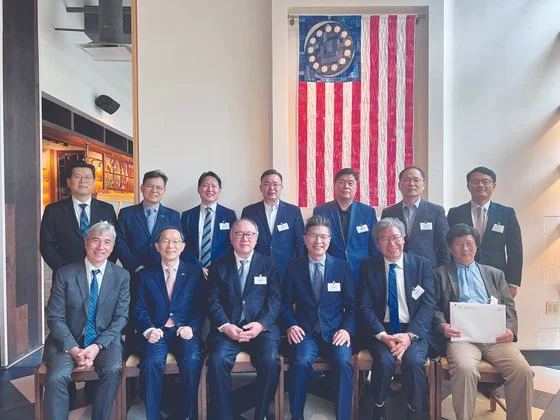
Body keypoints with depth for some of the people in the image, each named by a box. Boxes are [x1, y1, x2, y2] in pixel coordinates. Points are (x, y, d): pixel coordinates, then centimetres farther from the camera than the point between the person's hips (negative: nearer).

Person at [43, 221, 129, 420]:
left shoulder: (121, 276, -1)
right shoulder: (65, 274, -4)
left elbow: (121, 317, -2)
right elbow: (55, 318, -5)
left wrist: (97, 346, -16)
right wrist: (73, 349, -17)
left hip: (105, 340, 0)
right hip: (68, 340, 0)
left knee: (113, 370, -26)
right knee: (56, 377, -26)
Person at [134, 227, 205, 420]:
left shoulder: (195, 272, 11)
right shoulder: (145, 274, 13)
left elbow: (201, 307, 4)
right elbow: (140, 308, 5)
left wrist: (192, 328, -14)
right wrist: (149, 329, -14)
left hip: (185, 331, 0)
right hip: (157, 332, 1)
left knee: (192, 360, -29)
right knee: (152, 362, -29)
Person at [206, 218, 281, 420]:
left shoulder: (269, 265, 10)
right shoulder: (218, 266, 11)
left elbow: (275, 299, 1)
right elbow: (213, 301, 3)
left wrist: (261, 324, -16)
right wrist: (225, 326, -14)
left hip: (262, 327, 0)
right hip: (227, 328, 1)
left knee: (270, 360, -26)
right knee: (217, 360, -26)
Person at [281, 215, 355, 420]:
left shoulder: (343, 267, 5)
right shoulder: (293, 267, 5)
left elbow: (352, 305, 5)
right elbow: (286, 303, 8)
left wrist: (347, 329, -10)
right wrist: (291, 325, -9)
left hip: (335, 332, 0)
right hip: (305, 331, 0)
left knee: (343, 362, -28)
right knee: (301, 361, -28)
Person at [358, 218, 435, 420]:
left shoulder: (422, 264, 5)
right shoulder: (368, 266, 4)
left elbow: (428, 303, -4)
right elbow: (365, 306, -2)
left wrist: (410, 334, -18)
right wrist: (383, 335, -17)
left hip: (414, 330, 0)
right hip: (381, 330, 0)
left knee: (414, 361, -28)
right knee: (384, 361, -28)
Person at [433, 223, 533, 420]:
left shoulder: (495, 274, 24)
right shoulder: (440, 274, 15)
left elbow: (509, 307, 16)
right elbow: (434, 307, 7)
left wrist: (510, 329, -4)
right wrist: (443, 326, -13)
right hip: (461, 335, -3)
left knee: (523, 371, -23)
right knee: (465, 369, -33)